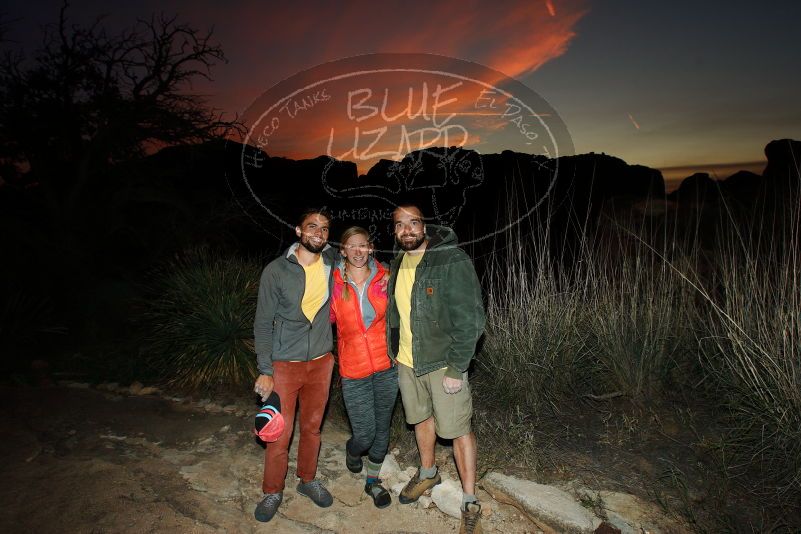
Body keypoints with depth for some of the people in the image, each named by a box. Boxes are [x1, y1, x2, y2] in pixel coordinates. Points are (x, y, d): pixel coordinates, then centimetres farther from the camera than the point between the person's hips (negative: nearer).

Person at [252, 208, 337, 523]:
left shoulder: (332, 260, -3)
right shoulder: (276, 270, -11)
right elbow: (263, 324, -7)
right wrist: (265, 371, -11)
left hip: (321, 361, 3)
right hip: (284, 364, -3)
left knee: (312, 426, 17)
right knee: (279, 433, 6)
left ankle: (308, 479, 39)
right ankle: (273, 492, 29)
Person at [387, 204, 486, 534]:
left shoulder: (452, 261, -17)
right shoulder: (397, 265, 5)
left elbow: (470, 318, -19)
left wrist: (457, 369, -19)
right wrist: (394, 354, 14)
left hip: (443, 362, -6)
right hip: (407, 362, 6)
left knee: (458, 429, 3)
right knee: (422, 418, 22)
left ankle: (470, 504, 21)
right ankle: (427, 474, 46)